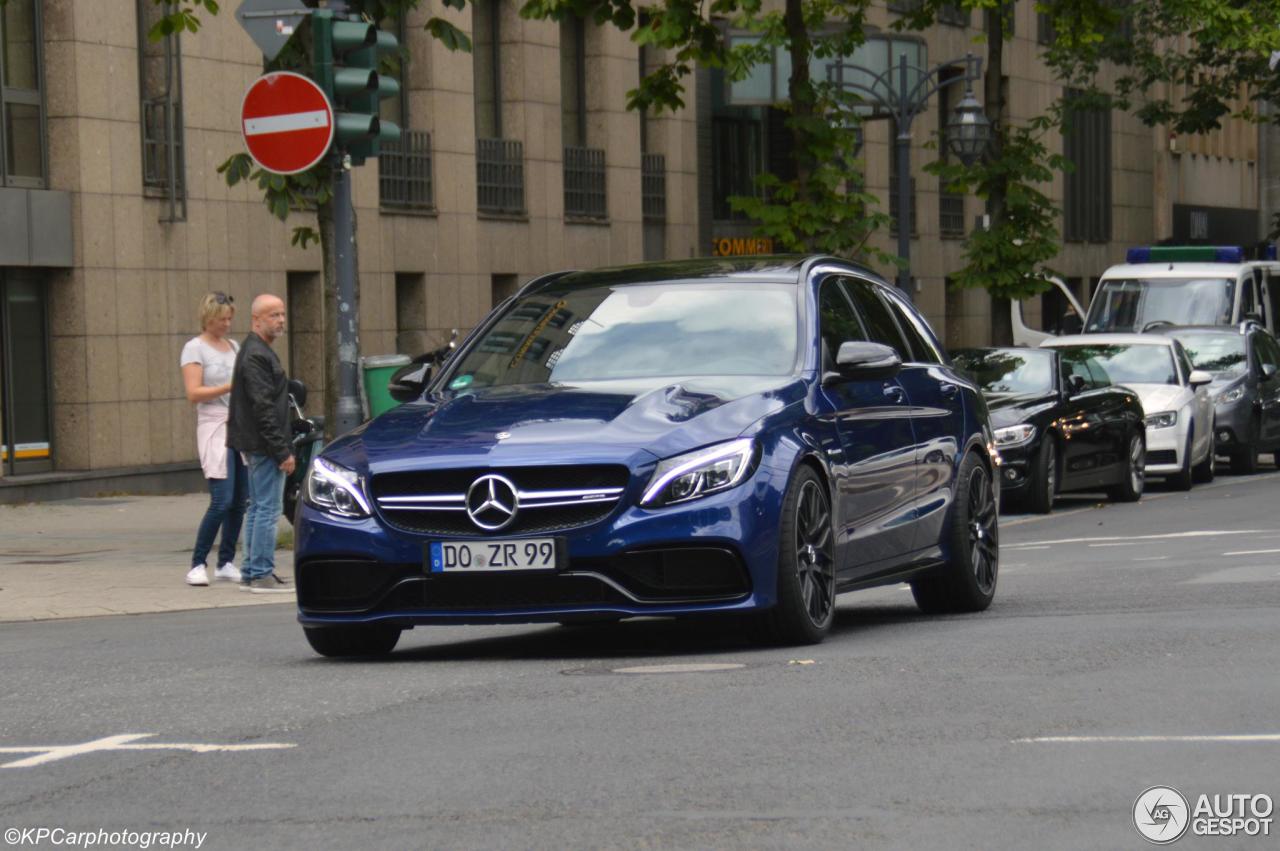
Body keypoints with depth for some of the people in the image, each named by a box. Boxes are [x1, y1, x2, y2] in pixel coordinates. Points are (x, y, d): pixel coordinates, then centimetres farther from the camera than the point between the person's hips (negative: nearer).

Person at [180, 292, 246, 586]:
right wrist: (229, 388, -22)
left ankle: (226, 563, 12)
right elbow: (193, 393, -12)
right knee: (222, 500, -15)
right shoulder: (195, 349, -3)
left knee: (239, 501, 4)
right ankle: (197, 565, -10)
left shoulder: (233, 347, 18)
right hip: (214, 427, -7)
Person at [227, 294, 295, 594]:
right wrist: (282, 451, -21)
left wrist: (282, 448, 22)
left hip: (256, 446, 11)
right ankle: (262, 575, -7)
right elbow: (263, 408, -21)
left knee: (257, 508, 13)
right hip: (263, 445, -11)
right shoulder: (256, 355, -16)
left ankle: (251, 573, 18)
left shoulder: (255, 352, 18)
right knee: (268, 509, -8)